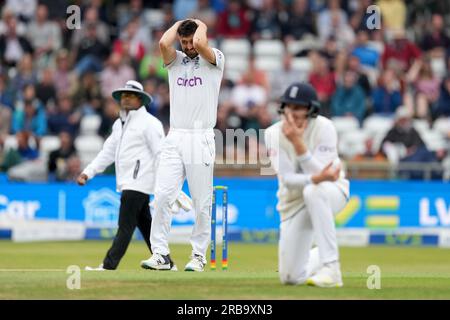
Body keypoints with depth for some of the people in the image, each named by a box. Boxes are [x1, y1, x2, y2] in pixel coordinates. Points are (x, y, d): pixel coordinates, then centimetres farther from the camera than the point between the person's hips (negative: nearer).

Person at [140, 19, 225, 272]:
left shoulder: (214, 59, 3)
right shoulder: (175, 60, 14)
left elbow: (200, 45, -19)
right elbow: (164, 44, -8)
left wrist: (201, 25, 2)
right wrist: (179, 24, 8)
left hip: (201, 139, -3)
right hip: (175, 139, 3)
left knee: (202, 202, 0)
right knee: (162, 195, -9)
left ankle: (199, 255, 9)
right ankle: (160, 254, -7)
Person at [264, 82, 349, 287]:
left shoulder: (324, 128, -20)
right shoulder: (274, 134, -14)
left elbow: (321, 173, -28)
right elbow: (287, 180, -22)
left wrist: (298, 142, -36)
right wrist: (317, 177, -42)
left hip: (332, 193, -3)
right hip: (294, 200, 3)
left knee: (314, 191, -42)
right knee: (290, 277, -1)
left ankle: (331, 268, -37)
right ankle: (323, 257, 35)